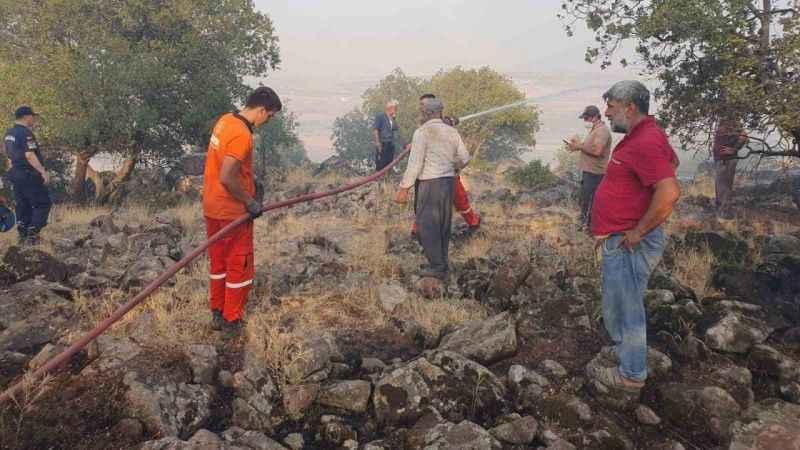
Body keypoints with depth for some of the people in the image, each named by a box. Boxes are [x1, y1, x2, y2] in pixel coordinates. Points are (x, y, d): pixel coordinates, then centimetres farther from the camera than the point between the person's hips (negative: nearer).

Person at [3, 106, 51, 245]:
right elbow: (29, 156, -23)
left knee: (22, 206, 13)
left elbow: (10, 155, 18)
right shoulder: (26, 133, -15)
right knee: (43, 204, -2)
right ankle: (32, 234, -8)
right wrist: (43, 171, -22)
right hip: (29, 175, -9)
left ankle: (23, 236, 15)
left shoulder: (8, 133, 13)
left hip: (15, 173, 9)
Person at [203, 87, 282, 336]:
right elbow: (227, 178, -29)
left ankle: (217, 314, 31)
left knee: (218, 262, 19)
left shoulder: (225, 120, 4)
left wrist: (249, 181, 14)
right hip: (233, 212, -9)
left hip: (212, 207, 9)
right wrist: (250, 202, -18)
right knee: (240, 267, 6)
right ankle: (232, 321, 17)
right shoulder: (242, 135, -24)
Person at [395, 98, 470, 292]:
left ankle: (437, 270, -11)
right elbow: (464, 158, 14)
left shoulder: (422, 132, -10)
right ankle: (443, 267, 23)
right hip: (449, 181, 7)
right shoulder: (452, 132, 9)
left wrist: (404, 188, -10)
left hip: (429, 183, -7)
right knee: (443, 226, 14)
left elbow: (415, 163, -14)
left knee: (427, 226, -5)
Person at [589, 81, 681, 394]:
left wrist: (637, 232, -23)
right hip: (621, 241, 10)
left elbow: (670, 192, -33)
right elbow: (671, 161, 29)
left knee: (624, 308, 3)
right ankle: (626, 350, 41)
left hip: (628, 244, -10)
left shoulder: (644, 143, -22)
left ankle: (630, 375, 17)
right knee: (623, 304, 23)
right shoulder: (644, 134, 10)